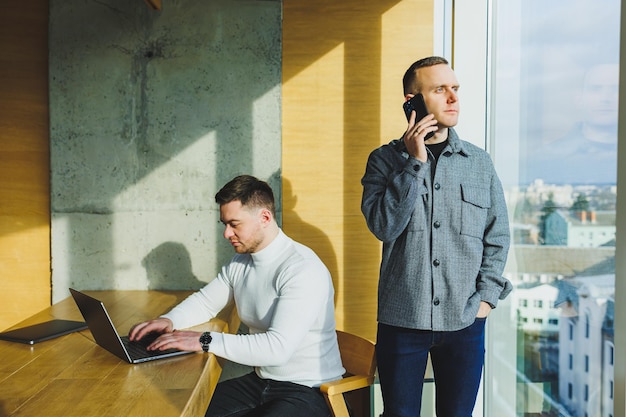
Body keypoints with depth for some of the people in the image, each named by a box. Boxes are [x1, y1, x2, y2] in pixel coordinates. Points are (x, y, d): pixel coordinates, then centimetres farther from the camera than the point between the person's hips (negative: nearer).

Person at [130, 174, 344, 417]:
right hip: (260, 381, 7)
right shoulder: (240, 263, 4)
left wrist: (205, 341, -27)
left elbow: (279, 347, -29)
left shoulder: (304, 269, -22)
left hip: (307, 391, -7)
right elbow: (205, 301, 19)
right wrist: (169, 320, -2)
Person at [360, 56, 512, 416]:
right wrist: (414, 162, -16)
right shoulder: (385, 159, 0)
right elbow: (383, 226, -15)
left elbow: (498, 236, 8)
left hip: (465, 320, 2)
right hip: (402, 319, -1)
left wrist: (487, 297, 0)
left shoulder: (480, 162, 4)